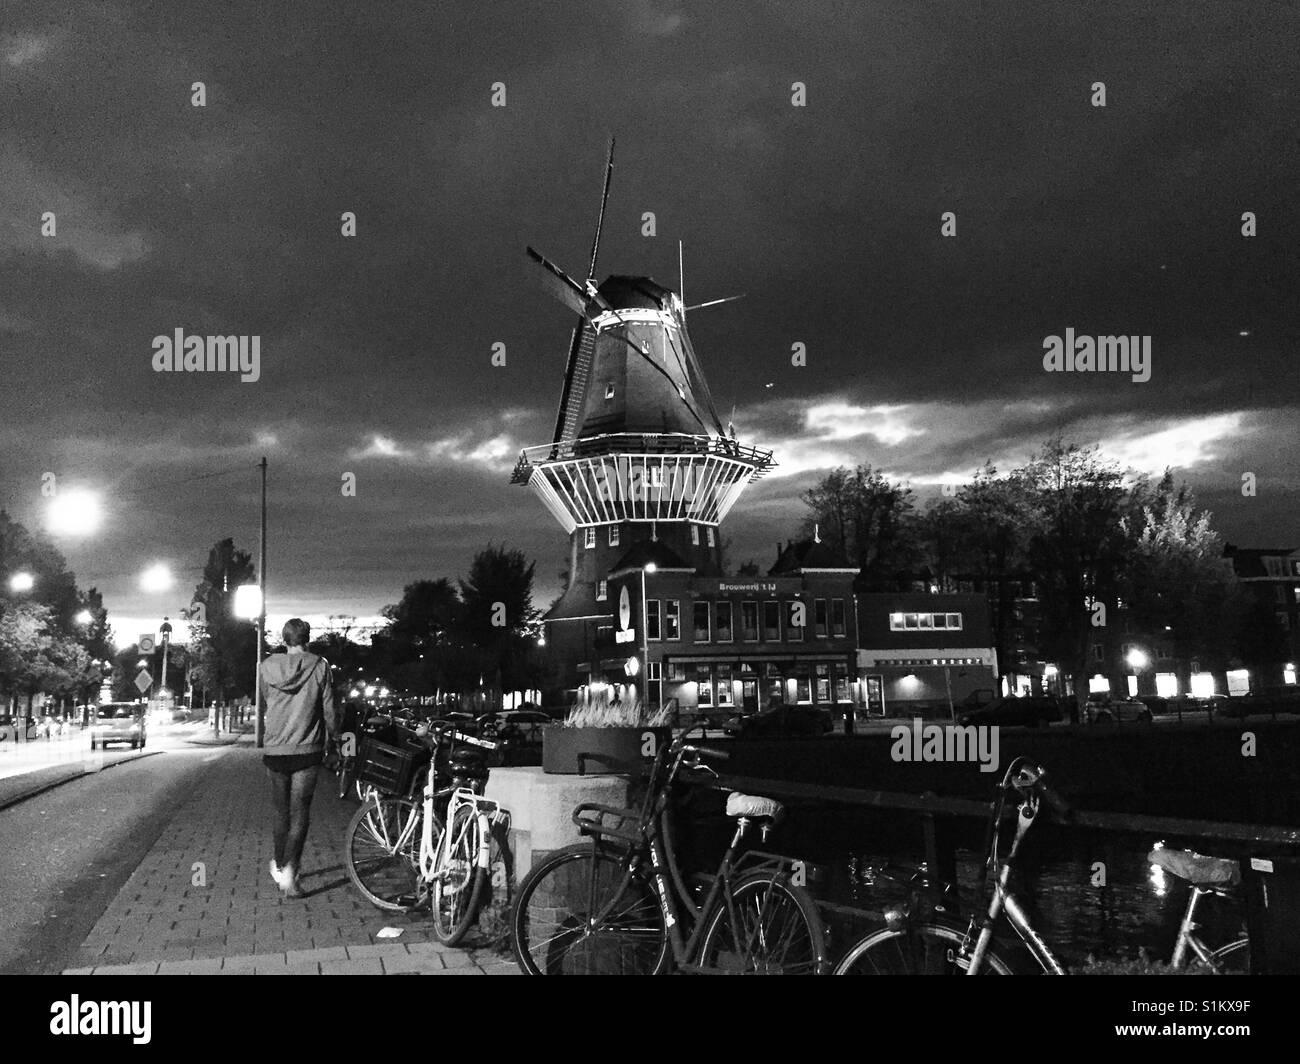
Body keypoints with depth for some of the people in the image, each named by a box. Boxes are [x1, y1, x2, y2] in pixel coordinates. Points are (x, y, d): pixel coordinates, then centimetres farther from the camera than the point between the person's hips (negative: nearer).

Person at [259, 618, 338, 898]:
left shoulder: (268, 666, 0)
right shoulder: (319, 666, -7)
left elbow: (264, 702, 14)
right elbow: (329, 708, -4)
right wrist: (332, 736, 14)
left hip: (275, 750, 3)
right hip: (307, 750, -3)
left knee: (281, 812, 18)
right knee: (300, 814, -1)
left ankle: (279, 866, 30)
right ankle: (289, 872, -12)